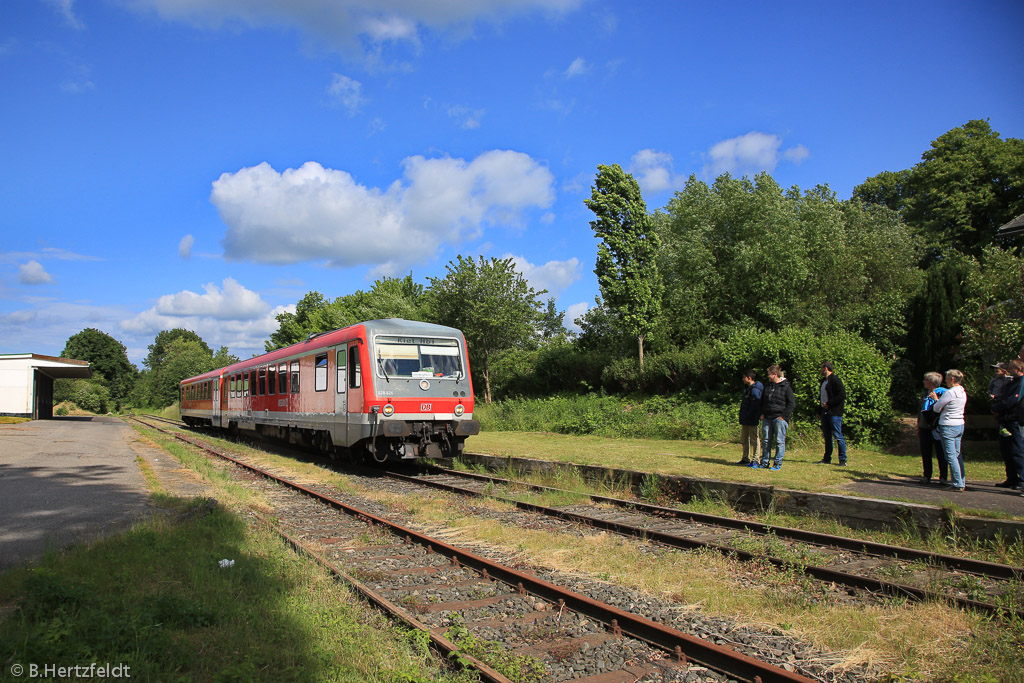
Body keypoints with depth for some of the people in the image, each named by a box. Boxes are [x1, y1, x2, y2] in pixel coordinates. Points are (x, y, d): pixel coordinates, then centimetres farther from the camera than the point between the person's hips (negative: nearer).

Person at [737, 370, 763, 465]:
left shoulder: (755, 390, -16)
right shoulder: (748, 388, 16)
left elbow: (755, 406, -21)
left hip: (752, 420, -10)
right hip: (745, 420, 10)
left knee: (754, 439, -3)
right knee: (744, 439, 14)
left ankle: (755, 460, 3)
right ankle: (746, 458, 22)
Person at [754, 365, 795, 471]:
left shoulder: (786, 387, -4)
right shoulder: (768, 386, 15)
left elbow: (792, 404, -5)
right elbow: (762, 401, 25)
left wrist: (783, 416, -11)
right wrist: (762, 413, 12)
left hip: (779, 419, -6)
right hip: (767, 418, 6)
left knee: (780, 441, -2)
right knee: (766, 440, 8)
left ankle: (778, 464, 4)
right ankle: (764, 462, 14)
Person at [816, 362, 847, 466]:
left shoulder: (835, 380, -11)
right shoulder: (823, 381, 17)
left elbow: (842, 395, -19)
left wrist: (829, 404, -16)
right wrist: (819, 410, 18)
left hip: (834, 413, -9)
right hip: (825, 412, 9)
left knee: (838, 436, -6)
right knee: (827, 436, 13)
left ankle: (843, 460, 0)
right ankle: (827, 459, 20)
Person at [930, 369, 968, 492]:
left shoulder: (949, 393, -17)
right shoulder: (963, 393, 9)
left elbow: (936, 409, -8)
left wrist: (936, 399, 10)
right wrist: (937, 399, 16)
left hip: (948, 427, -9)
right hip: (960, 425, 9)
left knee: (951, 456, -5)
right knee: (957, 454, 13)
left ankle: (958, 484, -5)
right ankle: (962, 481, 16)